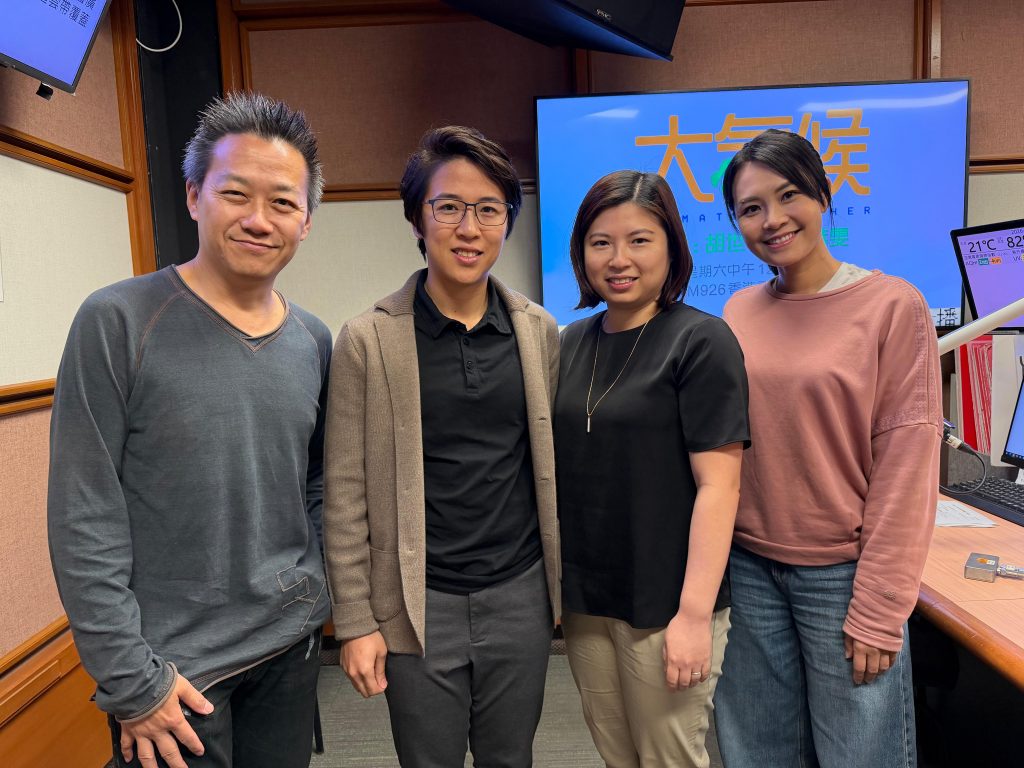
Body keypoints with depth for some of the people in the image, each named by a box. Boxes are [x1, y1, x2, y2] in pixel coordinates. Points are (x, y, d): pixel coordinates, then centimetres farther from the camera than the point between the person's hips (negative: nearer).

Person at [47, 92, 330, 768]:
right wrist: (131, 681, -12)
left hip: (292, 645, 5)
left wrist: (314, 598, 6)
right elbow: (84, 521, -13)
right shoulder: (119, 322, -14)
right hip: (172, 667, -4)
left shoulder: (314, 341, 0)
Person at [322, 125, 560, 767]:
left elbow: (554, 461, 7)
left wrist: (564, 581, 10)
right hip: (420, 605, -2)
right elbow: (346, 493, -6)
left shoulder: (540, 330, 0)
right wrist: (355, 620, -5)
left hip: (521, 595, 3)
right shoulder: (369, 340, -9)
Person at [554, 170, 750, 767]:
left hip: (664, 604, -5)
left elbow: (718, 485, -15)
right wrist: (554, 582, 8)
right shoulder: (573, 342, 5)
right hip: (586, 597, 5)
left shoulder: (701, 341, -11)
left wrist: (695, 614, -17)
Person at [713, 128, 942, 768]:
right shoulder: (739, 313, 3)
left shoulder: (893, 306, -8)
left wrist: (879, 610, -11)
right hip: (748, 567, 4)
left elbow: (906, 464, -10)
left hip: (843, 572, -3)